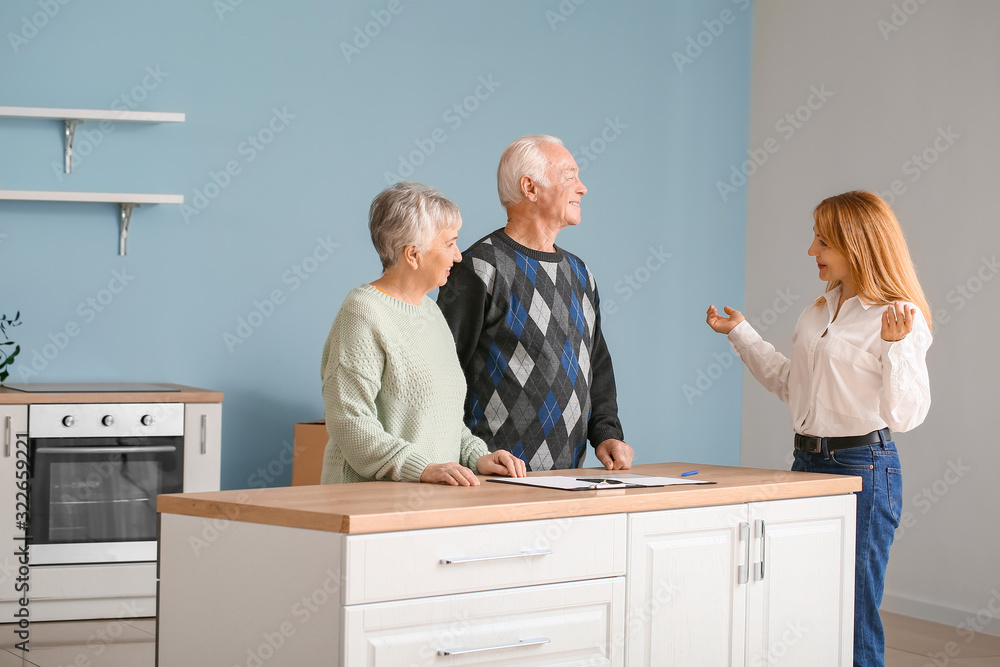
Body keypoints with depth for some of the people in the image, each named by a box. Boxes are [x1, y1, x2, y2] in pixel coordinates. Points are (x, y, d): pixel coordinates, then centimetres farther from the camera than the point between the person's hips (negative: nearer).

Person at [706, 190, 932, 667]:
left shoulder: (898, 319, -11)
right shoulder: (819, 312, 12)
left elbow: (905, 413, -17)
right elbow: (791, 386, 23)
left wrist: (894, 347, -30)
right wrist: (740, 333, 25)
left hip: (862, 465, -7)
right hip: (807, 461, 8)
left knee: (851, 614, -1)